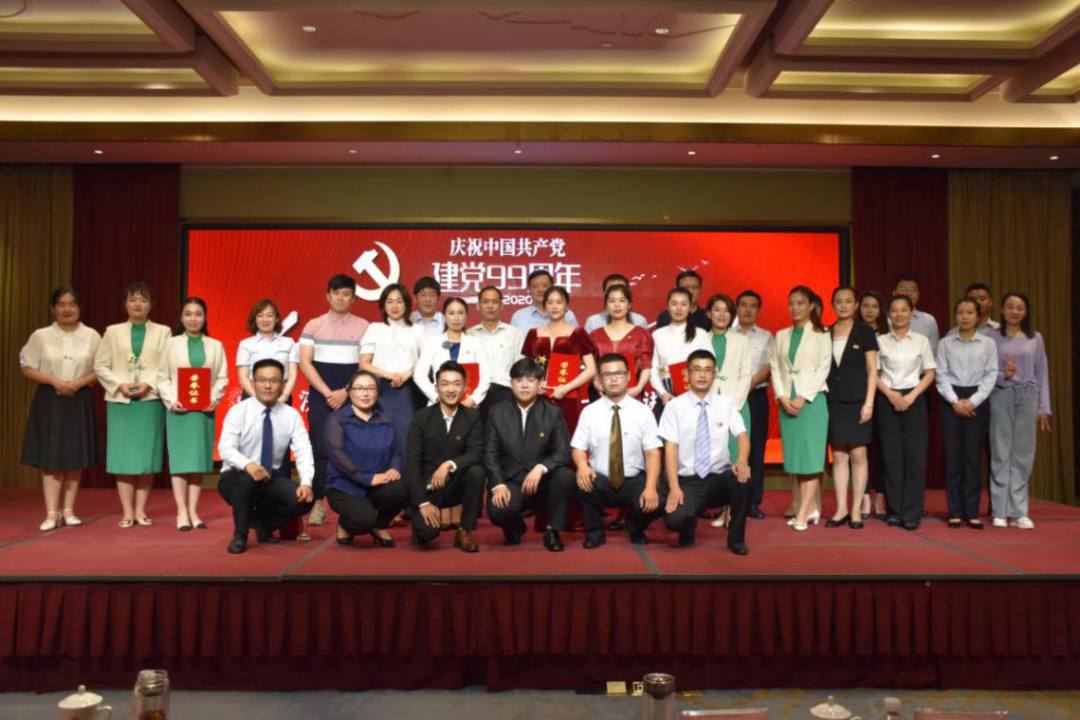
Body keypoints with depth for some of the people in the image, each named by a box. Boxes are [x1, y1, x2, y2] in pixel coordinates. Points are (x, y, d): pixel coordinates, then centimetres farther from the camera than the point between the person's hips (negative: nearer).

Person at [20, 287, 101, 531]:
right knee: (51, 458, -4)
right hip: (49, 400, -1)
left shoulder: (91, 336, 2)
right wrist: (54, 381, -13)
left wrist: (79, 383, -13)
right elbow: (27, 368, 1)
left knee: (75, 458, 4)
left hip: (79, 401, 1)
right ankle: (52, 513, -4)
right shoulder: (40, 336, 1)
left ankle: (68, 510, 12)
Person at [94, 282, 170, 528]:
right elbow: (100, 365, 5)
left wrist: (149, 384, -14)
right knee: (123, 455, -1)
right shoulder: (113, 331, 11)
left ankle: (140, 510, 9)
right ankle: (127, 512, 5)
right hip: (120, 401, 1)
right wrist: (120, 385, -9)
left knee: (147, 455, 0)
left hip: (150, 401, -1)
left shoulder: (162, 332, 8)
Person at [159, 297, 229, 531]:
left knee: (199, 460, 3)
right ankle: (182, 512, 1)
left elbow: (222, 378, 5)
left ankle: (193, 511, 9)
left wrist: (213, 399, -10)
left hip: (205, 409, 2)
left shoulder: (216, 346, 10)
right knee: (180, 459, -3)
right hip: (178, 409, -1)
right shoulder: (171, 344, 6)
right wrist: (171, 401, -12)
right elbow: (163, 377, 1)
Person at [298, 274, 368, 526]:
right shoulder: (313, 325, 7)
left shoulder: (363, 327, 5)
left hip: (352, 398, 0)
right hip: (320, 396, 0)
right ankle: (318, 503, 2)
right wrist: (327, 393, -9)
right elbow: (305, 362, 0)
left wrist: (345, 392, -11)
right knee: (321, 448, -3)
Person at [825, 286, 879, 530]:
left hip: (856, 399, -3)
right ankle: (841, 510, 9)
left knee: (858, 454, -1)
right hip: (833, 400, 3)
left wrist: (869, 403, -9)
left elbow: (872, 369, -1)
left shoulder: (864, 331, 1)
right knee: (839, 456, 4)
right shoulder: (826, 333, 10)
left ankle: (856, 510, 5)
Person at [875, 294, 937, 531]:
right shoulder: (881, 341, 5)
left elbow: (930, 373, 4)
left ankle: (912, 513, 0)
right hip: (887, 400, 0)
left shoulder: (921, 340, 5)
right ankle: (895, 510, 9)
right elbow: (874, 374, 5)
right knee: (891, 456, 1)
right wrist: (890, 394, -10)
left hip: (914, 400, 0)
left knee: (914, 456, -4)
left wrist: (911, 396, -8)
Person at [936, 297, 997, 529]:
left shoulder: (988, 343, 5)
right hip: (952, 401, 0)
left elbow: (991, 375, 0)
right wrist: (955, 401, -11)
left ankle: (972, 512, 5)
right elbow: (941, 374, 0)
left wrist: (973, 401, -11)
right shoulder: (945, 343, 6)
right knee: (953, 456, -1)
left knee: (973, 456, -1)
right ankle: (955, 512, 5)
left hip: (977, 401, 0)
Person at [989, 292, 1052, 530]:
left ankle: (1018, 511, 7)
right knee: (1001, 453, -1)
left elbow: (1042, 374, 10)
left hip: (1028, 396, 2)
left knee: (1023, 454, 2)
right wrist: (1002, 376, -21)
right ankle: (1000, 511, 3)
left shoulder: (1036, 338, 10)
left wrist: (1044, 407, 6)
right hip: (1000, 396, -2)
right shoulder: (993, 338, 3)